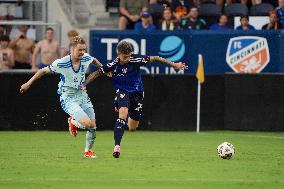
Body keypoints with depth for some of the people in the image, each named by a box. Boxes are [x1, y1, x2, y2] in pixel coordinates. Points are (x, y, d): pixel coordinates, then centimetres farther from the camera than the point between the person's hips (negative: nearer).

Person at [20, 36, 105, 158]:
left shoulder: (86, 59, -8)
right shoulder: (61, 63, -21)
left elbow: (94, 60, 19)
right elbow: (43, 71, -8)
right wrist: (28, 83, -3)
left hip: (82, 94, 6)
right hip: (67, 97, -6)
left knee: (93, 125, 2)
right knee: (87, 122, -23)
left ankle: (88, 151, 27)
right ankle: (73, 122, 12)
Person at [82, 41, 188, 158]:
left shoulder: (136, 60, -19)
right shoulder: (113, 65, -18)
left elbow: (155, 59, -10)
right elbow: (97, 73, -9)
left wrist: (174, 65, -9)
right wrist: (84, 85, -22)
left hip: (137, 93, 2)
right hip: (122, 91, -2)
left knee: (132, 128, 8)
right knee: (123, 113, -32)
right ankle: (117, 146, -33)